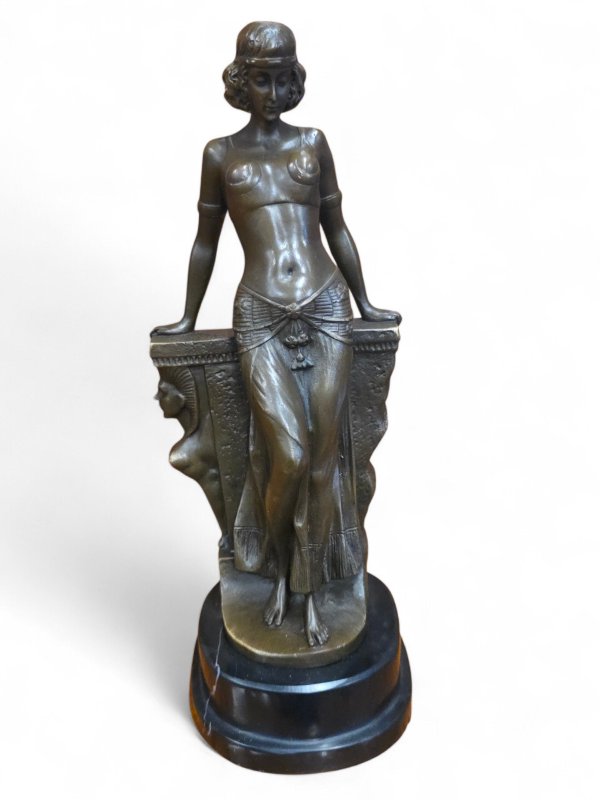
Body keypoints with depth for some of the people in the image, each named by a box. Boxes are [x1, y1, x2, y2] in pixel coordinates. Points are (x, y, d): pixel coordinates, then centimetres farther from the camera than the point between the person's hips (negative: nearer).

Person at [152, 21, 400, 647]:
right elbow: (205, 243, 16)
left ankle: (309, 586, 16)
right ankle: (276, 566, 18)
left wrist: (364, 303, 20)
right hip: (261, 317, -1)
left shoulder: (312, 143, 12)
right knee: (289, 456, -13)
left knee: (324, 457, -2)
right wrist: (188, 318, 20)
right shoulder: (221, 154, 9)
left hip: (326, 308, 2)